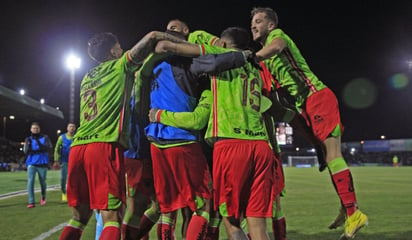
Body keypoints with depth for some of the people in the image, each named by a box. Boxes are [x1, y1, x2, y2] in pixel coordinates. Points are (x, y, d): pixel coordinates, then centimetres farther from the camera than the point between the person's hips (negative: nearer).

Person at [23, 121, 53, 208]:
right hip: (31, 163, 1)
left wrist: (39, 144, -21)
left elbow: (49, 148, -10)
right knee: (30, 182, -12)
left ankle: (43, 197, 36)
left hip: (42, 163, -1)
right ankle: (31, 202, -10)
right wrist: (28, 144, -18)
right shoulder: (28, 139, 10)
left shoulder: (45, 137, 4)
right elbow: (25, 151, 0)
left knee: (43, 182, 9)